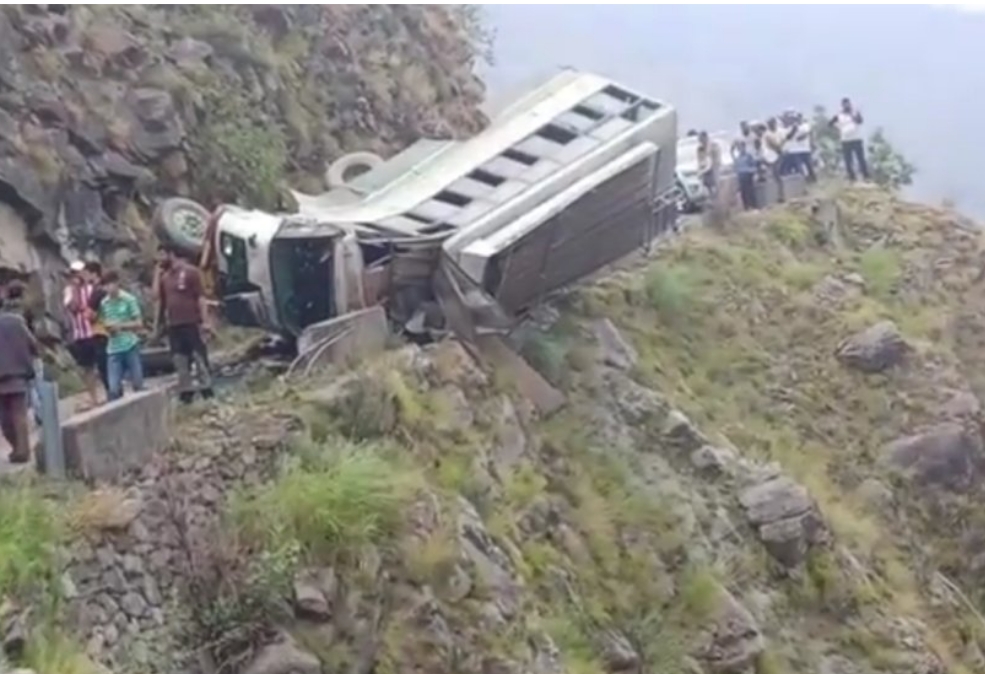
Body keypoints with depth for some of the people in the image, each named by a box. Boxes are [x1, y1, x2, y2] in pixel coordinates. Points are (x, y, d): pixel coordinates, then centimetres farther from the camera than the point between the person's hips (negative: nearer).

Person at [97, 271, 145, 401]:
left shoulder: (129, 299, -3)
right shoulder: (103, 303, 7)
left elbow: (139, 324, -2)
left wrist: (120, 326, -12)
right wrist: (105, 327, -6)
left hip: (130, 346, -2)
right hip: (113, 349, 2)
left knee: (137, 384, 4)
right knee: (114, 388, -4)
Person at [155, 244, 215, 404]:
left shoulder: (190, 271, -3)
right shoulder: (163, 276, 12)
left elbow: (200, 297, -6)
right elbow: (160, 300, 14)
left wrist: (205, 320, -12)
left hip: (191, 322, -5)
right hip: (173, 325, 5)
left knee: (199, 356, -3)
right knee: (180, 359, 7)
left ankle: (206, 389, 2)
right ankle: (186, 391, 13)